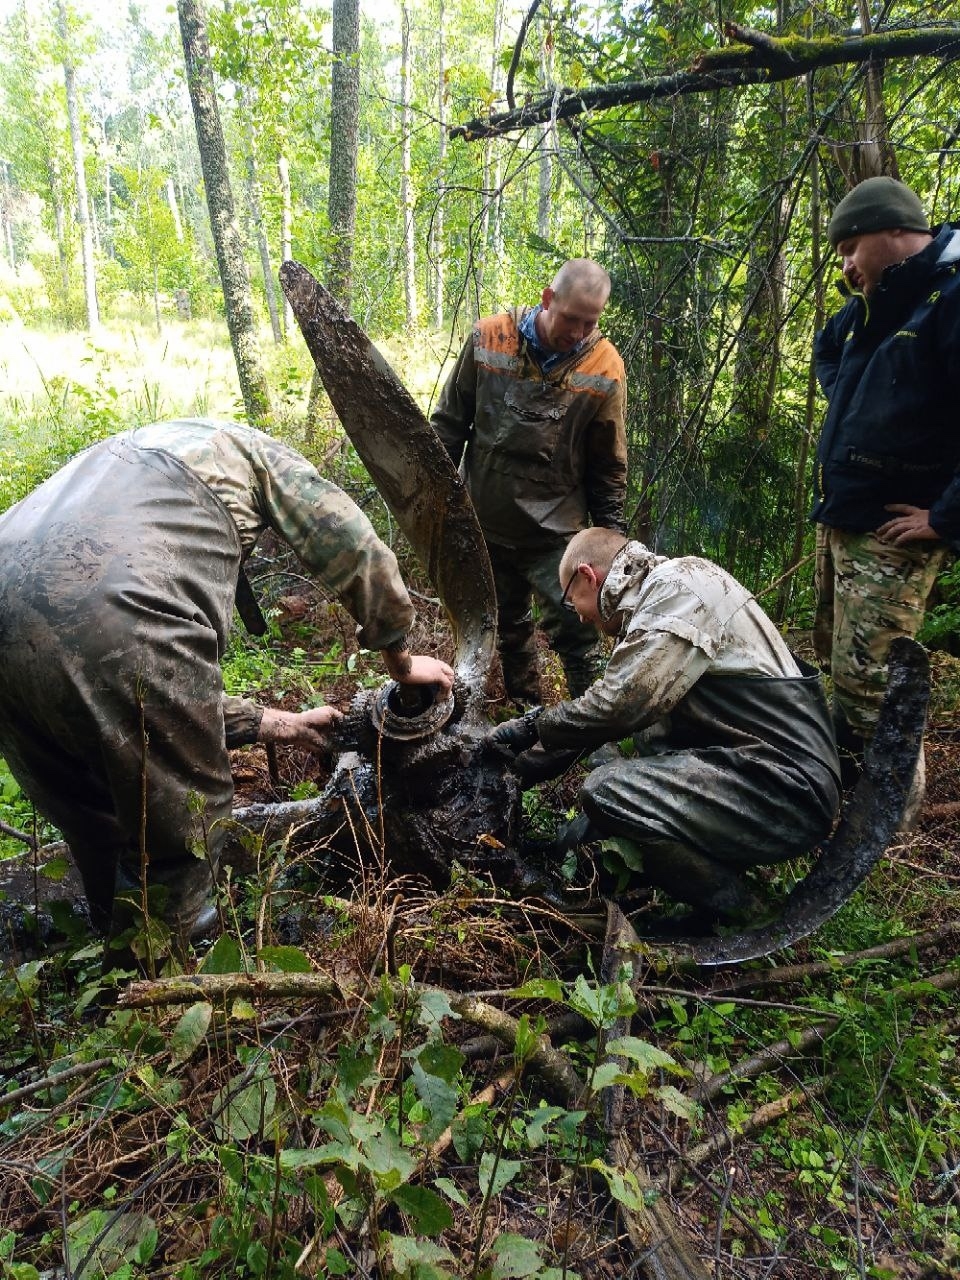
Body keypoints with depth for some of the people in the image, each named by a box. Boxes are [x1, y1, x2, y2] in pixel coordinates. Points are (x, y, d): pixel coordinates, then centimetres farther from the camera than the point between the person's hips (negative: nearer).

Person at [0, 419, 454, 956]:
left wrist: (283, 724, 43)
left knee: (101, 830, 29)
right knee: (182, 825, 16)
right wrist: (401, 660, 30)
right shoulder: (249, 448, 24)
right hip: (114, 627, -8)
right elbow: (360, 557, 14)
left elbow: (170, 696, 36)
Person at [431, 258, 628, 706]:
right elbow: (449, 421, 3)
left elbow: (609, 464, 0)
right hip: (485, 522, 3)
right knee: (507, 624, 17)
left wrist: (610, 534, 1)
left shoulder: (604, 367, -9)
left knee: (574, 631, -6)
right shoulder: (489, 337, -7)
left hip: (554, 530, -2)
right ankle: (524, 712, 36)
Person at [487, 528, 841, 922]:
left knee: (607, 791, -23)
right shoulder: (658, 593, 14)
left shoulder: (678, 588, -16)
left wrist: (537, 726, -5)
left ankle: (732, 909, -5)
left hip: (787, 788, -10)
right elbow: (622, 702, 18)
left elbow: (614, 707, -22)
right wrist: (537, 730, 17)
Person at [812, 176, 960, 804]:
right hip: (839, 519, 9)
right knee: (836, 660, 17)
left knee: (866, 677, -8)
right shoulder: (874, 304, 14)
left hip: (893, 532, -9)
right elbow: (826, 347, 37)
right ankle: (849, 770, 35)